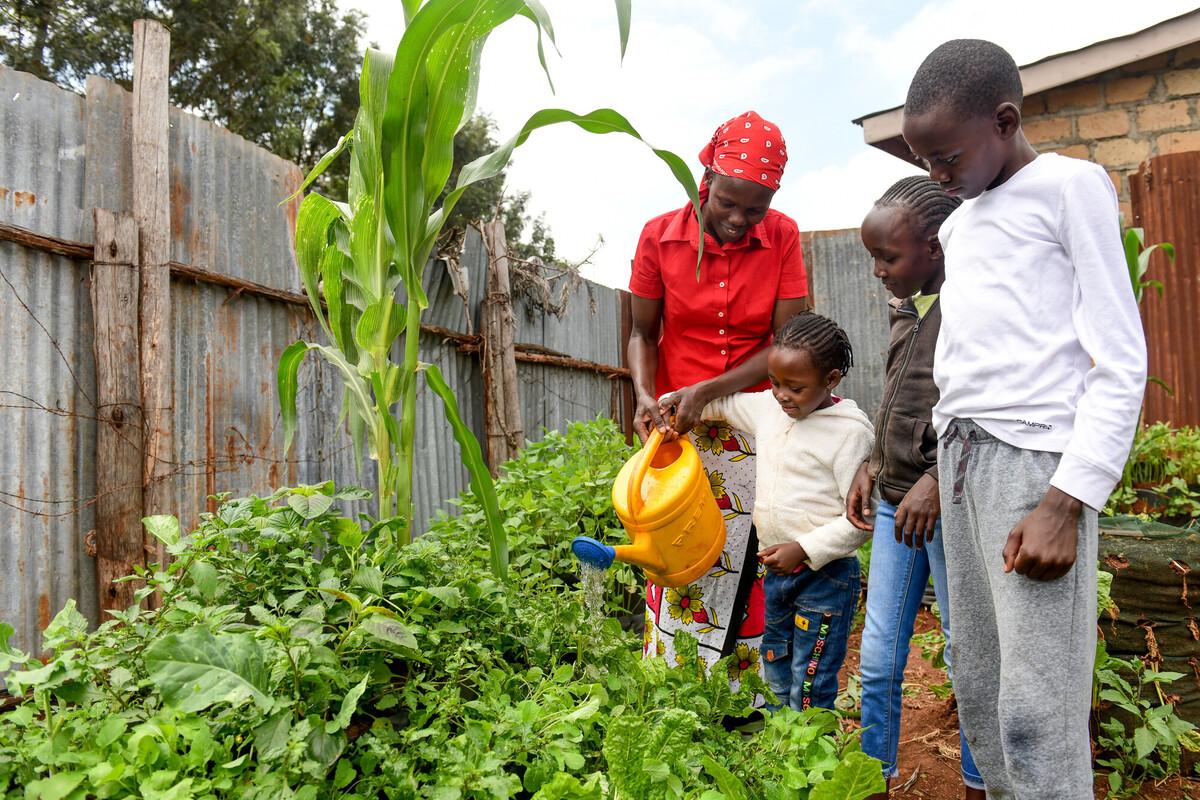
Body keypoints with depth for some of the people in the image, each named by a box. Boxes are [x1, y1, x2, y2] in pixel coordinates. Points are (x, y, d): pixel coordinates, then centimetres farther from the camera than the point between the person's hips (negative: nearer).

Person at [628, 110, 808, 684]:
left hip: (753, 429, 0)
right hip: (676, 427, 1)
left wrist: (708, 391, -19)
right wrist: (645, 395, -14)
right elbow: (643, 333, 5)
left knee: (745, 567, -2)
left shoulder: (783, 237, -3)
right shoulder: (659, 236, -2)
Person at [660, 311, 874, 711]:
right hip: (777, 570, 7)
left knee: (809, 690, -3)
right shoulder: (768, 408, 3)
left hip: (825, 574, -7)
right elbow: (722, 403, 21)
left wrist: (805, 550, -22)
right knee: (776, 676, 20)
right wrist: (676, 400, 4)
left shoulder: (851, 432, -15)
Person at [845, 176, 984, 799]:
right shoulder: (906, 309, 12)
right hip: (895, 503, 8)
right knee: (877, 661, 13)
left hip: (951, 508, -7)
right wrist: (872, 465, 12)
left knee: (968, 659, 8)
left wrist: (938, 479, -21)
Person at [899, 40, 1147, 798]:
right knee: (977, 686, 11)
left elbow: (1121, 364, -7)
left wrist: (1065, 503, -14)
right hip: (962, 454, 7)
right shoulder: (958, 224, 20)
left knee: (1035, 710, -8)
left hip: (1039, 461, -7)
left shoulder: (1071, 185, 0)